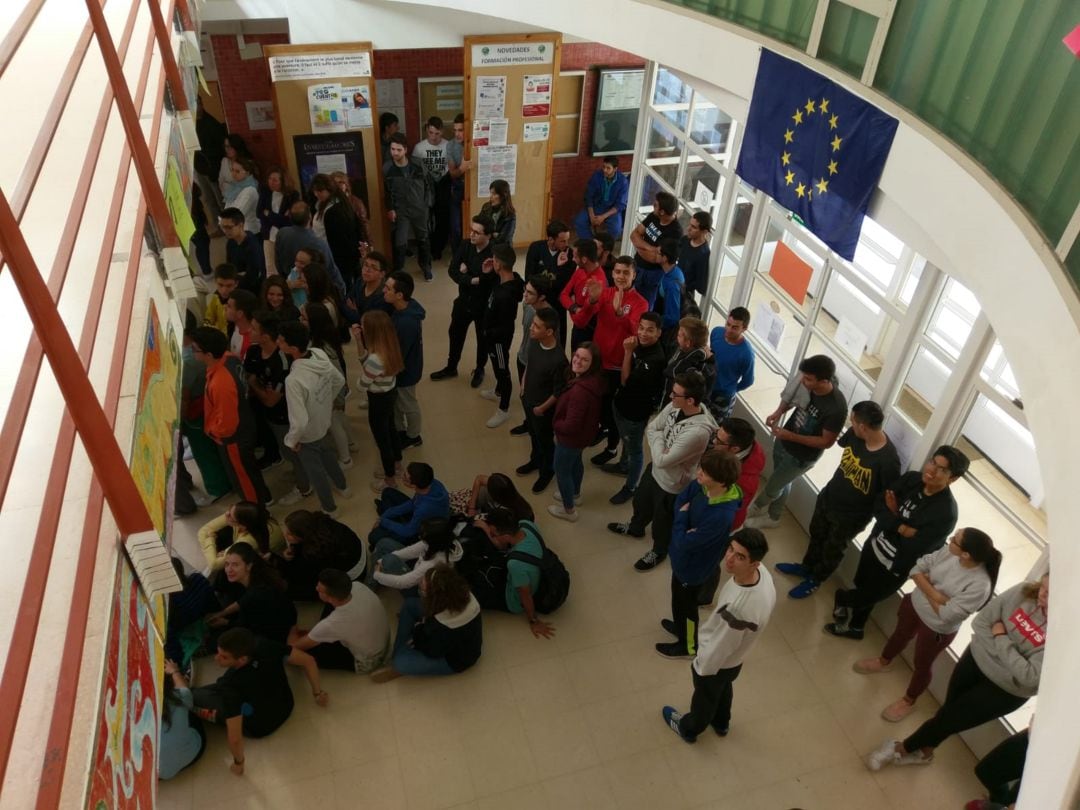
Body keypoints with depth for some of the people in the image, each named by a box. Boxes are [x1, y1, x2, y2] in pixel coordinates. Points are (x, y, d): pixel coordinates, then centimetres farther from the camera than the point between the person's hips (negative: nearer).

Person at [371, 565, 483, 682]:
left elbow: (432, 651, -21)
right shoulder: (460, 592, -22)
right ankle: (399, 652, 8)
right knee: (409, 605, 3)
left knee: (400, 662, -24)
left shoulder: (446, 627, -42)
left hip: (455, 658, -8)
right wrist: (422, 627, -9)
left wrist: (418, 631, -5)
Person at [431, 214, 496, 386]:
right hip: (464, 300, 5)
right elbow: (453, 270, -13)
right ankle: (451, 367, 43)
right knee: (455, 334, 20)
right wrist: (473, 280, -27)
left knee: (482, 339, 17)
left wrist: (467, 274, -28)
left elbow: (493, 283, -30)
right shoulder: (466, 245, -9)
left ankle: (479, 370, 42)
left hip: (484, 305, -5)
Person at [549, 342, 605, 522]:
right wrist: (560, 426, 5)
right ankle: (575, 494, 58)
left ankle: (569, 510, 37)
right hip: (583, 433, 8)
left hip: (572, 437, -8)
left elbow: (571, 425, -34)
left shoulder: (581, 390, -40)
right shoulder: (594, 380, -11)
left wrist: (555, 425, -14)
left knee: (561, 470, 16)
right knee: (575, 463, 32)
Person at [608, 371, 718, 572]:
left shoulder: (698, 431, -41)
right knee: (641, 500, 33)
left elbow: (662, 460, -34)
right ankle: (635, 527, 65)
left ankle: (659, 551, 52)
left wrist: (658, 439, -17)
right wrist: (660, 446, -20)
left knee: (662, 521, 21)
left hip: (671, 484, -7)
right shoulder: (675, 406, -17)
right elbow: (651, 428, -2)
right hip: (655, 469, 7)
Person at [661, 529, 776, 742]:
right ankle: (721, 723, 65)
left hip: (717, 661, -6)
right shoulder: (762, 572, -25)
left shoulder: (737, 607, -48)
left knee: (705, 697, 26)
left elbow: (718, 648, -29)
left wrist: (700, 666, -9)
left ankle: (689, 729, 57)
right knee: (724, 689, 36)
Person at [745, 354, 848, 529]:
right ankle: (773, 517, 52)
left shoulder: (836, 408, -35)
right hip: (783, 442, 6)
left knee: (773, 487, 16)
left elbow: (827, 442, -25)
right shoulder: (807, 386, -18)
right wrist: (778, 412, -16)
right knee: (782, 483, 27)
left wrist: (790, 436, -29)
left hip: (800, 457, -6)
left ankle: (754, 507, 47)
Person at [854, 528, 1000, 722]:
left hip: (936, 629, -5)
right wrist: (934, 592, -25)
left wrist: (927, 590, -16)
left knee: (921, 665, 20)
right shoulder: (949, 551, -21)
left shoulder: (980, 585, -36)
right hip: (914, 604, 5)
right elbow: (917, 569, -10)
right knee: (901, 634, 32)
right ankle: (883, 662, 64)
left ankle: (908, 702, 47)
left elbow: (947, 615, -30)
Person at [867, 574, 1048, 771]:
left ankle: (902, 748, 33)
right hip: (977, 659, 3)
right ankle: (924, 751, 44)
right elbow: (981, 621, -10)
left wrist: (1002, 640, -26)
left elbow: (1030, 677, -31)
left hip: (1006, 689, -3)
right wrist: (998, 645, -21)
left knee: (949, 718, 9)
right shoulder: (1023, 592, -18)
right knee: (948, 709, 16)